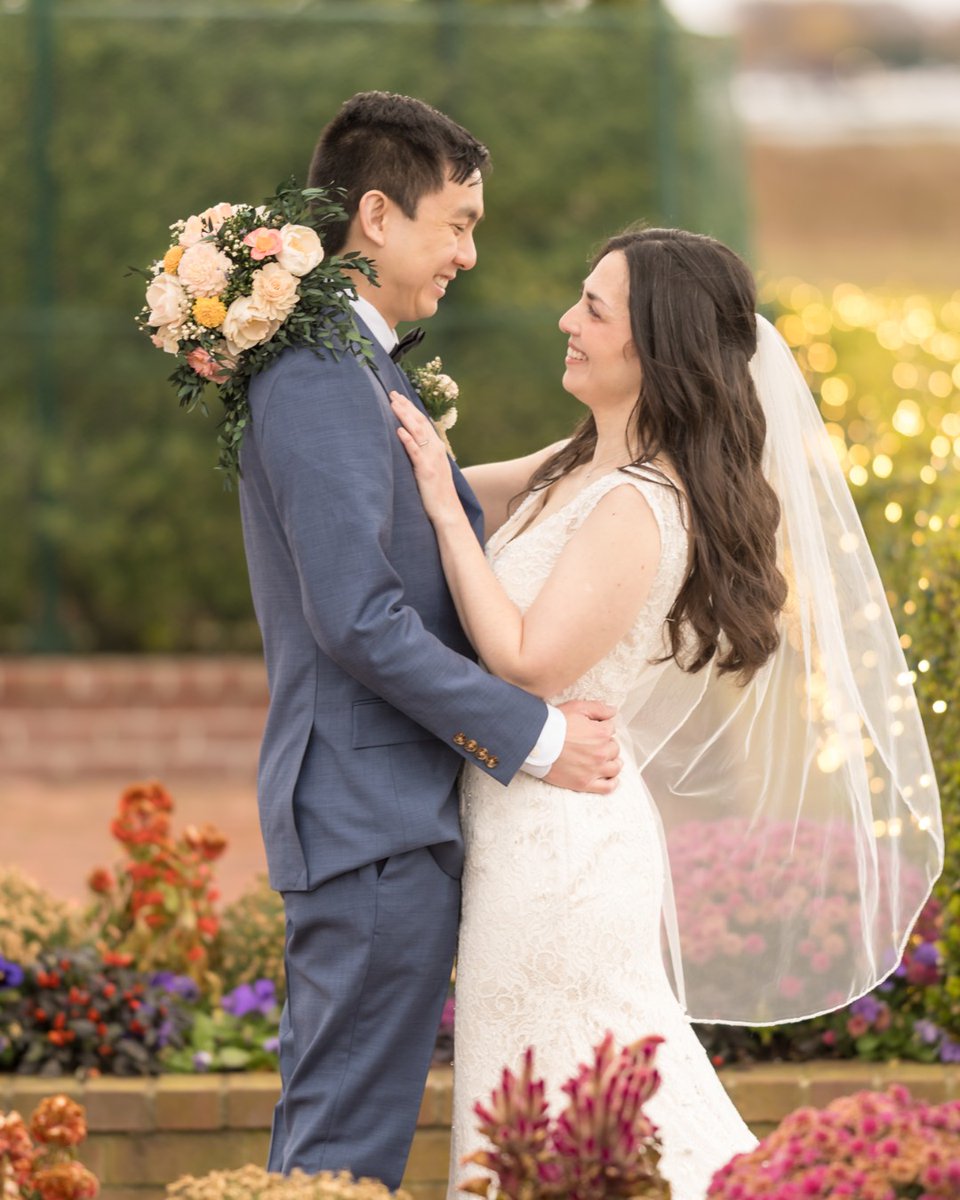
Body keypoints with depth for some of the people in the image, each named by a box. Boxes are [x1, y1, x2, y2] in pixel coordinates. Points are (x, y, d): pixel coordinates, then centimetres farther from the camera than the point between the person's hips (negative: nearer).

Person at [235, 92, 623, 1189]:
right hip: (376, 819, -11)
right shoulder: (322, 376, -16)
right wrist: (534, 736, -15)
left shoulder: (353, 367, 17)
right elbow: (358, 616, -22)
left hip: (376, 817, 11)